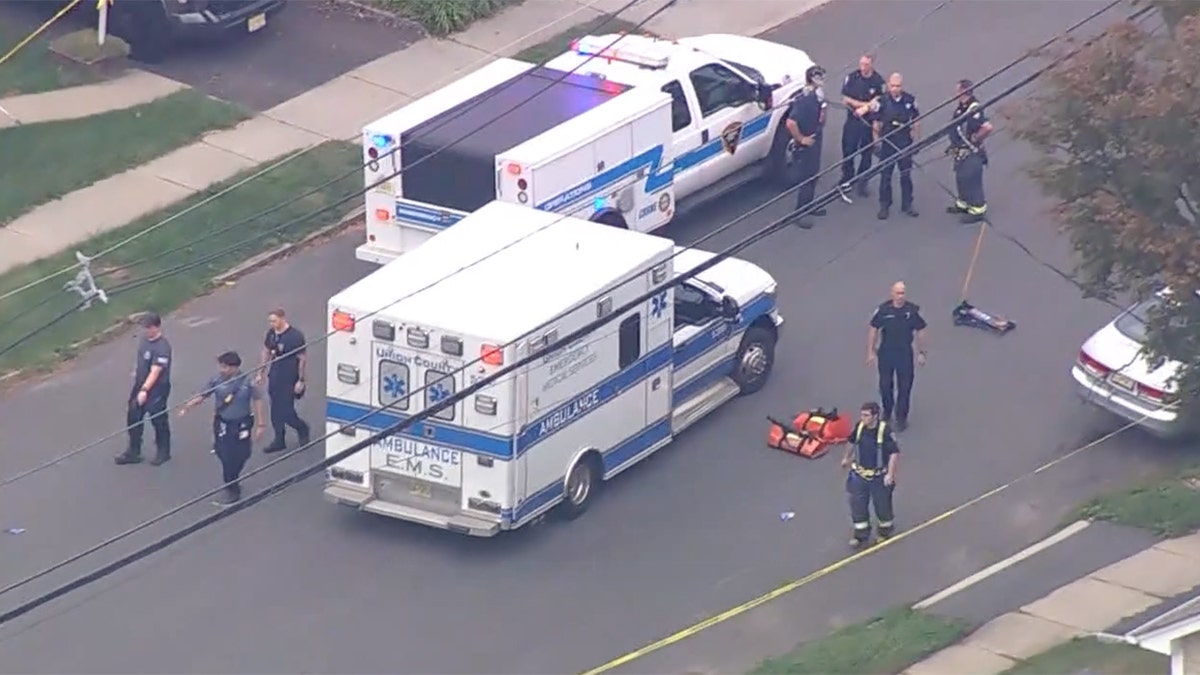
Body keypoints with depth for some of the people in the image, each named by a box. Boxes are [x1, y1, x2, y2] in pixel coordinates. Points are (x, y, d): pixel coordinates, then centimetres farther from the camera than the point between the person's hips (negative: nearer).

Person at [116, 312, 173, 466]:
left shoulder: (162, 347, -26)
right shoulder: (144, 339, 0)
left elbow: (155, 371, -32)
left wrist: (145, 390, -38)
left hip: (156, 389, -8)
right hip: (140, 385, 8)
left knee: (158, 420, 8)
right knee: (133, 418, 13)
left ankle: (163, 452, 27)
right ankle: (133, 452, 26)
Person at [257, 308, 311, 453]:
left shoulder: (295, 336, -19)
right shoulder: (271, 333, 1)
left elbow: (303, 359, -14)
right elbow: (266, 352, 14)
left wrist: (301, 380, -14)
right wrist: (261, 373, 15)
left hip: (289, 380, -6)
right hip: (274, 378, 6)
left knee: (286, 411, -2)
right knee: (276, 410, 11)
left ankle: (302, 428, 26)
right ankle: (279, 440, 23)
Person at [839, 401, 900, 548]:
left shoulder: (885, 431, -24)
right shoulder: (859, 427, -8)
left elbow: (894, 453, -21)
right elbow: (852, 441, 13)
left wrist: (890, 474, -25)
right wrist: (847, 457, 24)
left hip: (879, 477, -4)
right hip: (860, 474, 4)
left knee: (882, 505, 13)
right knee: (857, 505, 6)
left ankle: (885, 531, 37)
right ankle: (861, 536, 20)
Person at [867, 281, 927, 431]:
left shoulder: (913, 311, -10)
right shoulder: (883, 310, -10)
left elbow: (920, 332, 0)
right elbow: (873, 330, -1)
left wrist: (921, 353, 3)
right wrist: (871, 352, -1)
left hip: (905, 354, -1)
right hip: (886, 353, 1)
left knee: (905, 386, 5)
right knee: (885, 385, 12)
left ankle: (901, 418, 19)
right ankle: (887, 413, 35)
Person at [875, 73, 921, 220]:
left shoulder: (910, 100, -5)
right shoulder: (882, 101, -8)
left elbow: (916, 122, 5)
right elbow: (877, 124, 0)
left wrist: (916, 140, 5)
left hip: (905, 143, 1)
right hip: (887, 143, -1)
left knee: (906, 175, 11)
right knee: (885, 176, 6)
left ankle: (907, 205, 23)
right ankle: (884, 206, 16)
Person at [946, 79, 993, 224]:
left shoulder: (974, 110, -29)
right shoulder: (962, 107, 2)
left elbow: (987, 127, -39)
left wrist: (975, 139, -25)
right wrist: (954, 143, 14)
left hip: (971, 154, -10)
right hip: (961, 152, 10)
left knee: (972, 182, 3)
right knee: (961, 179, 24)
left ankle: (977, 210, 15)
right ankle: (963, 204, 41)